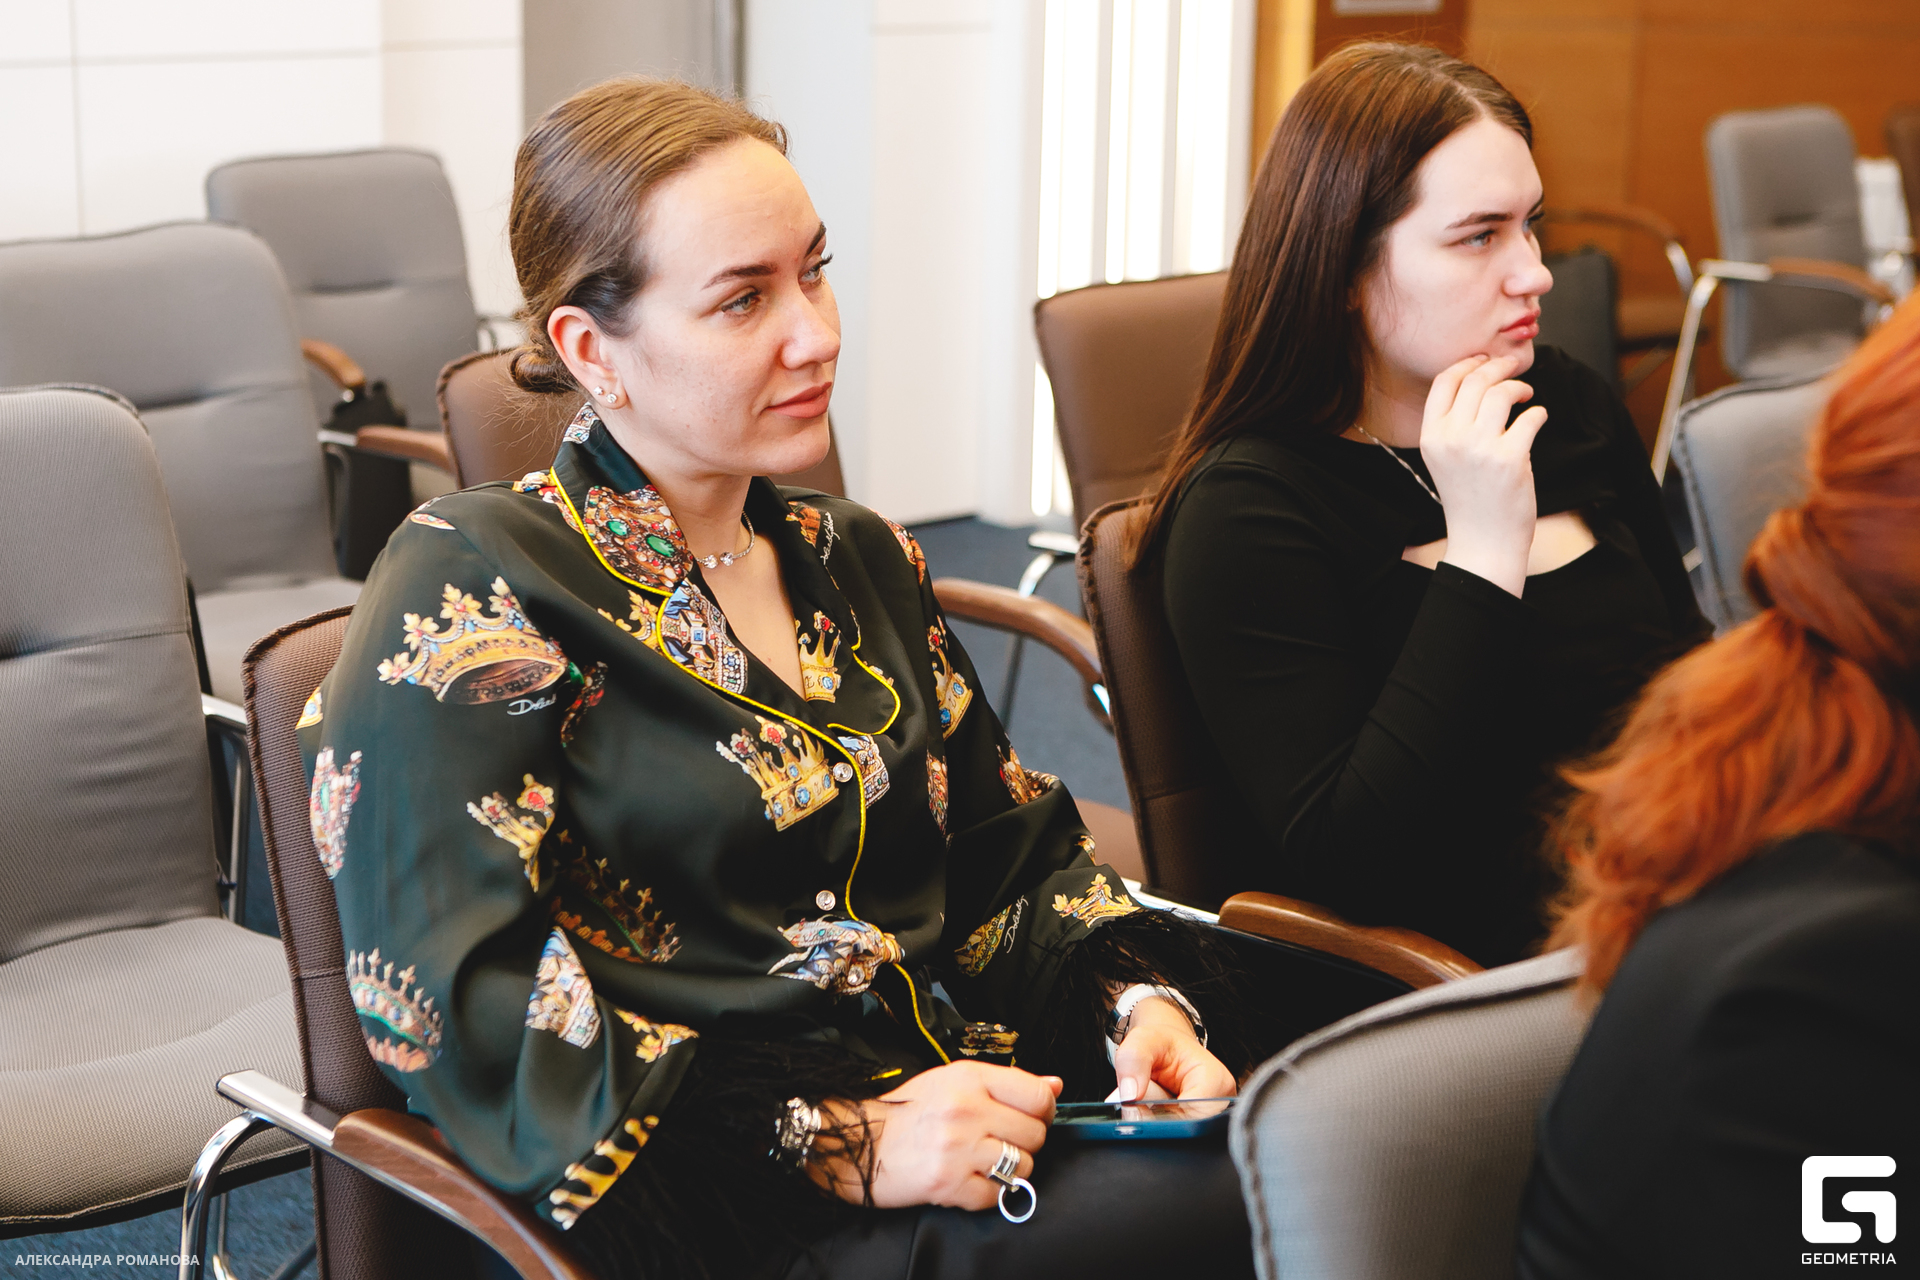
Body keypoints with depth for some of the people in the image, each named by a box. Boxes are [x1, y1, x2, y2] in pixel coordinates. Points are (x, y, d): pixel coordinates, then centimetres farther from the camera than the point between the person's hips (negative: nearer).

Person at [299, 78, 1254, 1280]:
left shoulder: (858, 561, 20)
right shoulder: (470, 591, -3)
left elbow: (1018, 855, 24)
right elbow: (461, 1013, -11)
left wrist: (1132, 997, 1)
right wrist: (835, 1146, -18)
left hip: (971, 1124, 7)